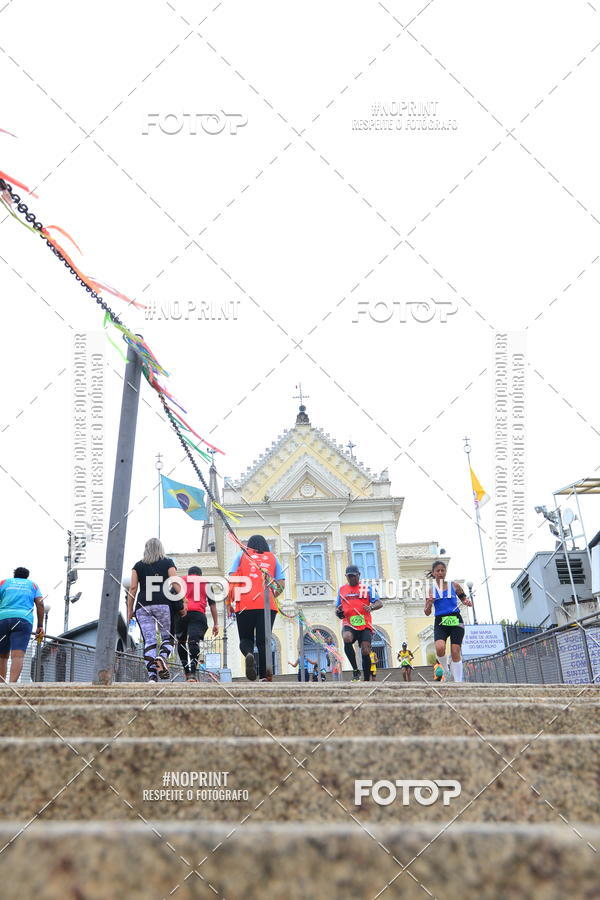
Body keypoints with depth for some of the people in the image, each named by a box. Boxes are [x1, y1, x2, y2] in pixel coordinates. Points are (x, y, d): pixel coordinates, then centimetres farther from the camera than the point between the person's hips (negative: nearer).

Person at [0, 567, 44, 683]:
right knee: (18, 655, -14)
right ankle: (12, 684, -32)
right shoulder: (32, 584, 24)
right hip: (24, 620, -1)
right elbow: (40, 604, 11)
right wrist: (40, 626, 11)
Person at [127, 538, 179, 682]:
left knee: (149, 640, -1)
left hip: (143, 605, 2)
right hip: (163, 604, -2)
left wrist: (130, 611, 9)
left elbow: (133, 588, 7)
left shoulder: (138, 565, 16)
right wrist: (181, 605, 3)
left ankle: (152, 675, -12)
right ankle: (162, 657, -23)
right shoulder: (168, 563, 12)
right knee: (168, 637, 7)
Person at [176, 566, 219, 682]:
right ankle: (192, 673, -25)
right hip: (199, 615, 0)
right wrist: (216, 623, 18)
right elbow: (212, 604, 19)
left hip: (181, 614, 1)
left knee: (181, 643, 14)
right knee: (194, 642, -10)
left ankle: (187, 672, 10)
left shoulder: (181, 580, 23)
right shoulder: (206, 583, 24)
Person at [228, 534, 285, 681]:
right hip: (268, 605, 1)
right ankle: (264, 677, -9)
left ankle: (248, 654, -24)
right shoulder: (272, 557, 18)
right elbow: (281, 584, 11)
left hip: (245, 604, -1)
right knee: (263, 641, 4)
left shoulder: (242, 554, 14)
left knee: (245, 639, 10)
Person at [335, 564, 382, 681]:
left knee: (365, 652, -9)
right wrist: (338, 612, -1)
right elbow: (337, 608, 24)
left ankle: (366, 681, 5)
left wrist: (371, 607, -20)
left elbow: (379, 603, 2)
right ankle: (355, 670, -21)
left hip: (365, 625, 0)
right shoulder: (342, 589, 17)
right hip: (348, 625, 0)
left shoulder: (366, 588, 10)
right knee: (347, 638, -32)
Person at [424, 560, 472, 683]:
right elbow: (427, 613, 8)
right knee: (440, 648, -24)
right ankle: (446, 671, 4)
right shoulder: (430, 590, 7)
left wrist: (467, 602, -6)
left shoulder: (454, 585, 7)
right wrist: (429, 604, -14)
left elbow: (464, 599, 17)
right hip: (440, 622, 0)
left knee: (455, 652, -6)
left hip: (455, 621, 0)